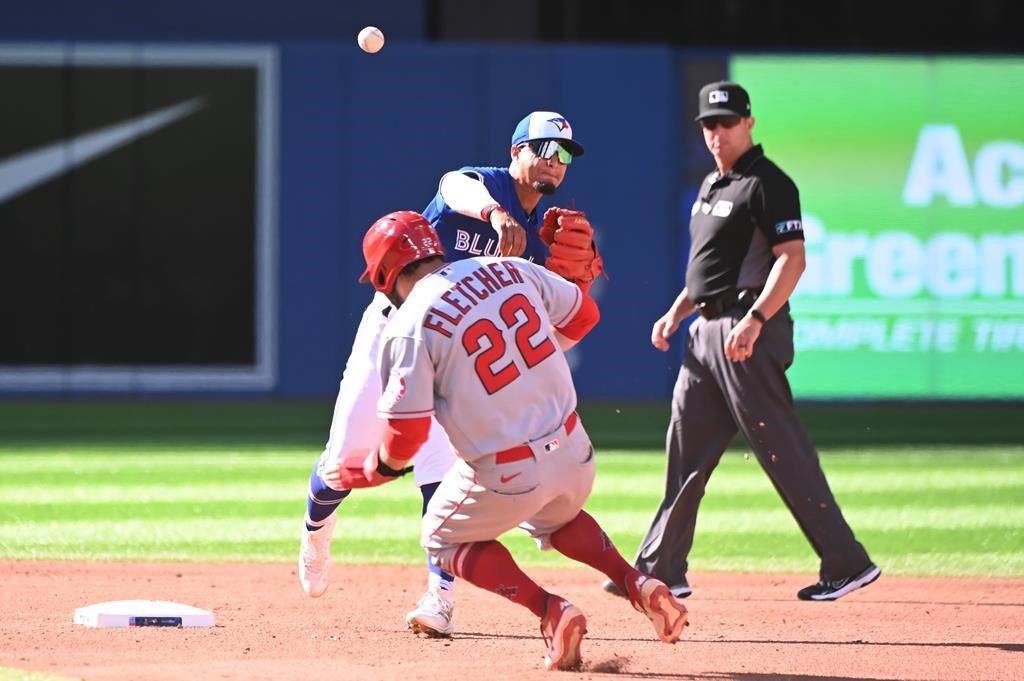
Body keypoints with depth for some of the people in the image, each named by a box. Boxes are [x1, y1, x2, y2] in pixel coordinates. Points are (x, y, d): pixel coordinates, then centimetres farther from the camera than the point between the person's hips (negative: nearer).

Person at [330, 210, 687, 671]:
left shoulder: (408, 328, -13)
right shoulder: (509, 270, 2)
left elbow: (407, 433, -15)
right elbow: (582, 314, 16)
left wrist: (372, 471, 6)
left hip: (507, 476, -6)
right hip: (574, 455, 6)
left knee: (444, 539, 23)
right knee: (553, 518, 37)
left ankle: (551, 610, 3)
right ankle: (637, 583, 13)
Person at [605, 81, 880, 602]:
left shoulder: (768, 184, -10)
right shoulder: (712, 186, 18)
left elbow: (792, 259, -19)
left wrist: (754, 320, -28)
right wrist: (676, 312, 18)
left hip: (750, 329, -10)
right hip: (707, 330, 10)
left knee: (782, 449, -11)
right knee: (686, 446, 11)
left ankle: (846, 562, -9)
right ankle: (661, 570, 18)